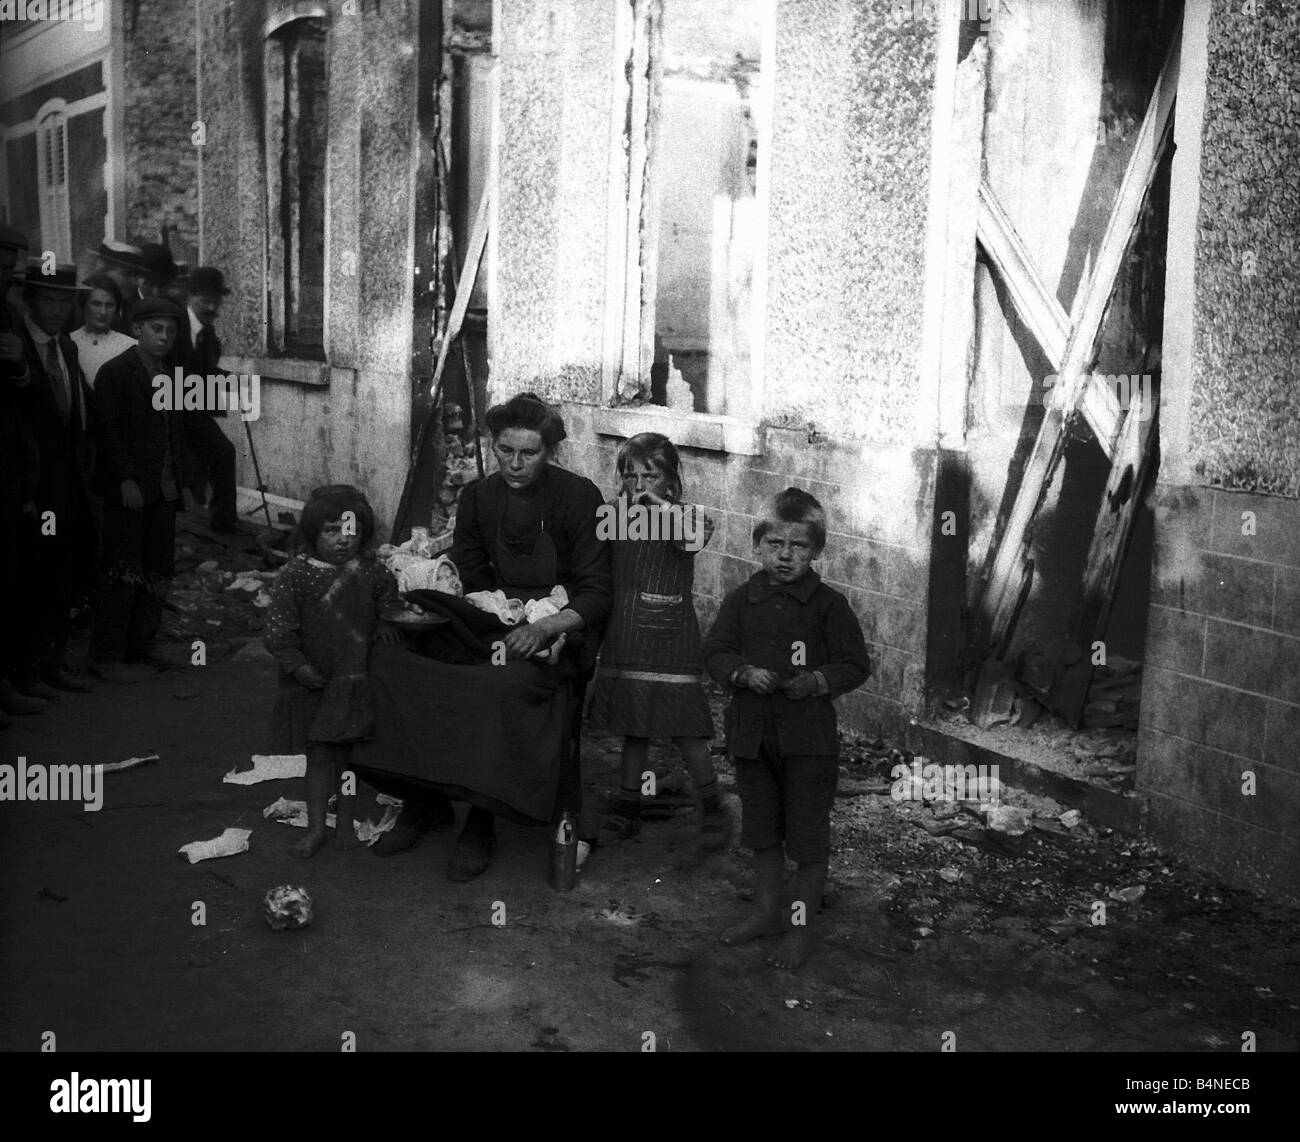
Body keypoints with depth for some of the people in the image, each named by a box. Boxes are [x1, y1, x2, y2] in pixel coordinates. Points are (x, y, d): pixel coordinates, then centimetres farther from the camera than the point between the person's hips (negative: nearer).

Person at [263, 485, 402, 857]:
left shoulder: (369, 570, -1)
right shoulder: (296, 575, -10)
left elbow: (388, 594, 19)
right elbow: (278, 627, -10)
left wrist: (385, 619, -1)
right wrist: (298, 664, -18)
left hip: (356, 680, 2)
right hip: (313, 682, -2)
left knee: (348, 754, 12)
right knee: (318, 755, 5)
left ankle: (345, 822, 26)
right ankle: (316, 827, 16)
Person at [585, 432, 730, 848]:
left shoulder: (686, 515, -3)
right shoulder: (614, 516, 6)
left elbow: (695, 537, -27)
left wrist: (660, 505, -22)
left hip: (669, 644, -4)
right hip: (624, 640, 4)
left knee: (685, 732, -1)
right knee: (632, 729, 14)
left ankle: (712, 806, 17)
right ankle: (628, 807, 25)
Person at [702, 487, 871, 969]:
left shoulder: (829, 605, -6)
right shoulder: (741, 600, 3)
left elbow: (856, 666, -4)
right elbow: (715, 651, 3)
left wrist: (817, 681, -21)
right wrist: (744, 673, -16)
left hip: (809, 735, -4)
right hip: (752, 734, 4)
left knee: (808, 836, 5)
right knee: (762, 830, 18)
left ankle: (802, 925, 20)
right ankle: (766, 910, 35)